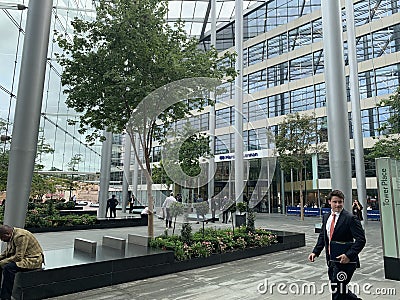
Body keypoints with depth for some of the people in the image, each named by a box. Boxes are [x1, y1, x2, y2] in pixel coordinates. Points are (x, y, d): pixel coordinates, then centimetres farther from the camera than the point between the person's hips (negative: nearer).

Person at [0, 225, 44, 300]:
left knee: (8, 267, -28)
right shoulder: (12, 235, 3)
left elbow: (18, 257, -27)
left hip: (33, 259, -11)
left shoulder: (20, 236, -25)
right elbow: (7, 251, 19)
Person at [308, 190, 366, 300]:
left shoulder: (350, 218, -13)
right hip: (331, 260, 7)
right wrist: (315, 252, 4)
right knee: (340, 291, 18)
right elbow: (322, 236, 14)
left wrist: (349, 255, -24)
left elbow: (361, 239, -16)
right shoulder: (326, 217, 7)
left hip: (344, 261, -7)